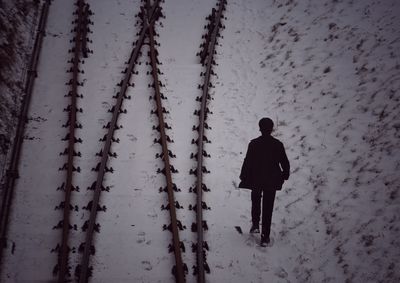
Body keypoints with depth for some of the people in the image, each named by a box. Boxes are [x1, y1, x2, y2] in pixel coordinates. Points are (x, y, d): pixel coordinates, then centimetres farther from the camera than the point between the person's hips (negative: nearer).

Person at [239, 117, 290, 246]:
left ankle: (255, 225, 17)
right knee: (268, 207, 8)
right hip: (272, 181, 1)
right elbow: (285, 163, 1)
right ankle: (265, 237, 9)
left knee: (255, 202, 26)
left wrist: (244, 178, 2)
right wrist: (285, 175, 18)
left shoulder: (253, 144, -11)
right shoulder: (278, 145, -6)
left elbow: (247, 162, -9)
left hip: (256, 180, -1)